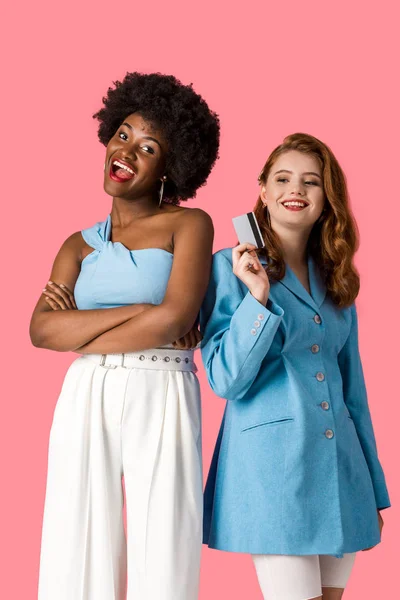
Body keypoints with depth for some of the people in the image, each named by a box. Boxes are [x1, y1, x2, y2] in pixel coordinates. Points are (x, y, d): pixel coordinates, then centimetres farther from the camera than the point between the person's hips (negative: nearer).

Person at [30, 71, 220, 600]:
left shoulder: (189, 224, 4)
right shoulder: (80, 246, 14)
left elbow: (175, 320, -11)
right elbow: (42, 330, -3)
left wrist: (81, 334, -4)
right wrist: (143, 312, -11)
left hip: (162, 402, -3)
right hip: (84, 403, 3)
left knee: (162, 558, 0)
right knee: (78, 552, 5)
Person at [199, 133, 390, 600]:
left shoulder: (335, 280, 13)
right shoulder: (231, 268, -4)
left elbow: (352, 388, 16)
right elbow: (226, 382, -9)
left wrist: (375, 491, 16)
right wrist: (257, 298, -21)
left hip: (340, 465, 6)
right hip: (272, 465, -6)